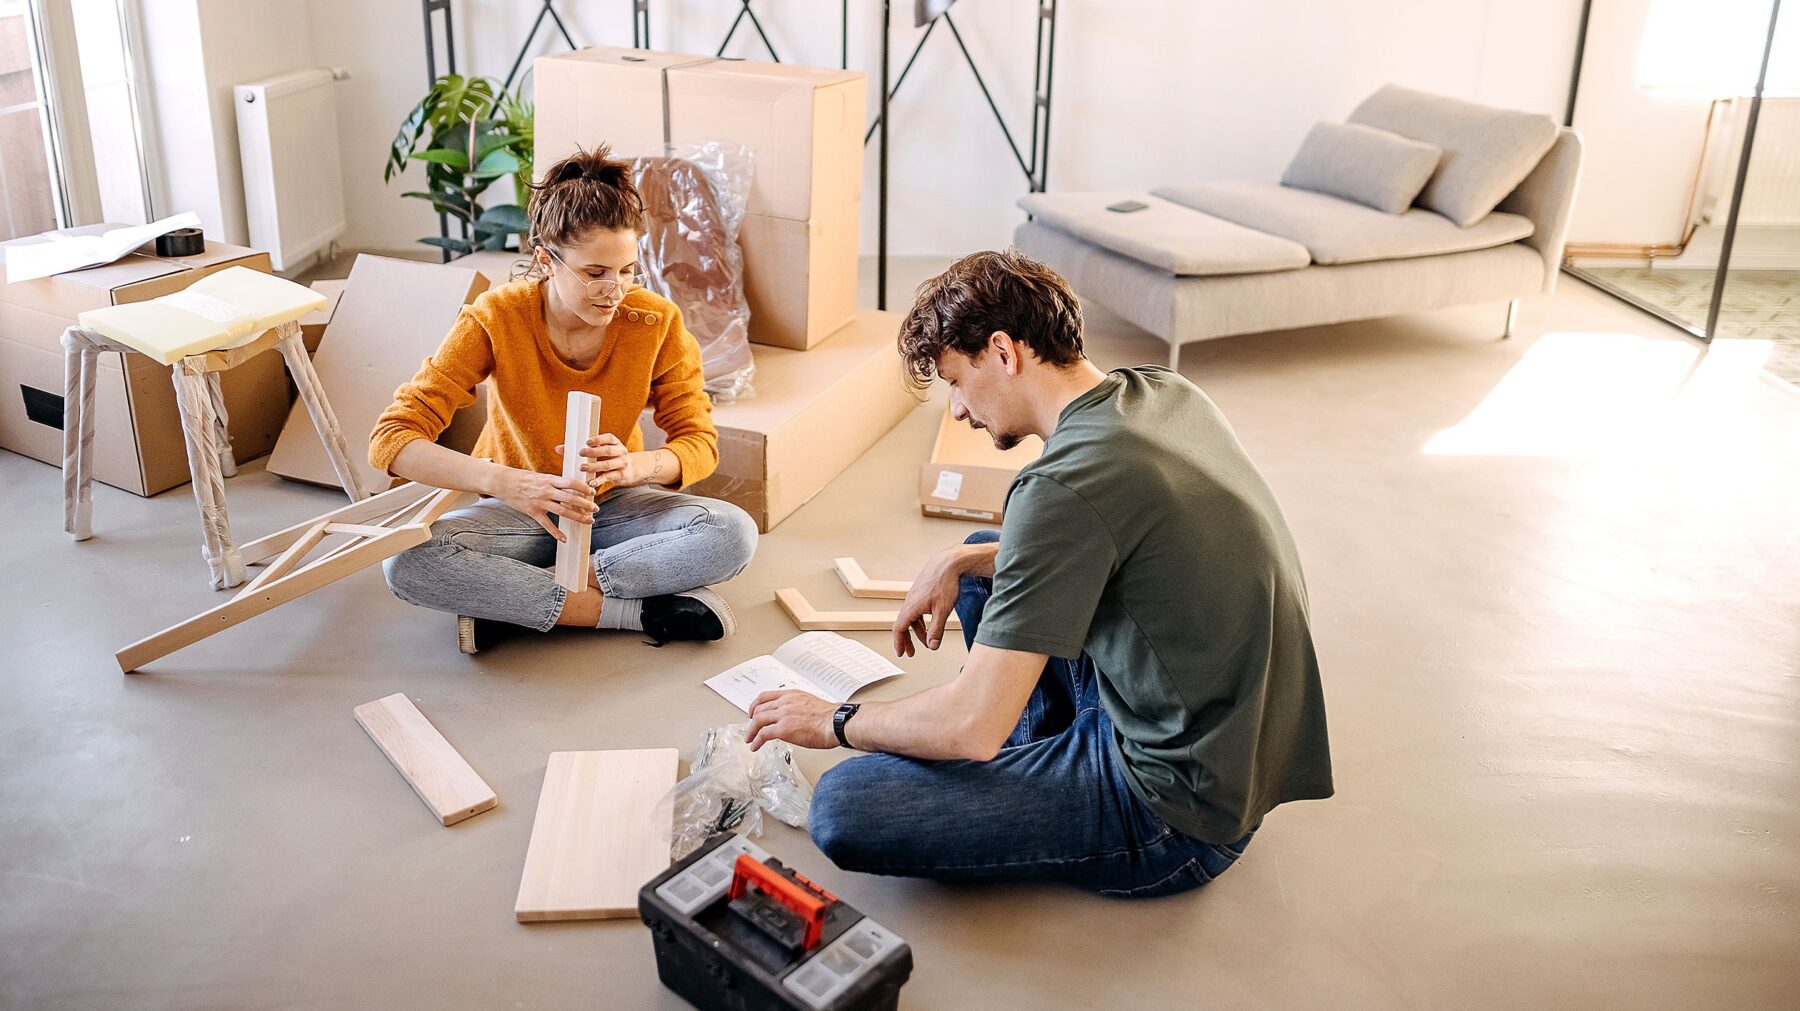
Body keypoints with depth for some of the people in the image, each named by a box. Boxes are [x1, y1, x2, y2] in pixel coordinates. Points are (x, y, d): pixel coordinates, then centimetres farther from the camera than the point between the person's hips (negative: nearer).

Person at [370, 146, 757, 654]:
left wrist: (635, 466, -36)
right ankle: (645, 612, -26)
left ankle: (513, 603, -23)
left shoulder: (657, 322, -16)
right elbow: (390, 440, -26)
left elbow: (700, 443, -11)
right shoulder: (495, 319, -20)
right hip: (518, 512, -1)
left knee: (733, 533, -27)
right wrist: (507, 483, -44)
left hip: (616, 506, 1)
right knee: (409, 563, -31)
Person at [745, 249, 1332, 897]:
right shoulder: (1165, 393, 0)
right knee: (982, 564, 21)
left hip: (1176, 814, -9)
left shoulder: (1063, 487, -26)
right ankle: (1043, 768, 16)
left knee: (842, 811, -18)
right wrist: (960, 560, 10)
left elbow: (971, 727, -23)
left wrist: (836, 723, -4)